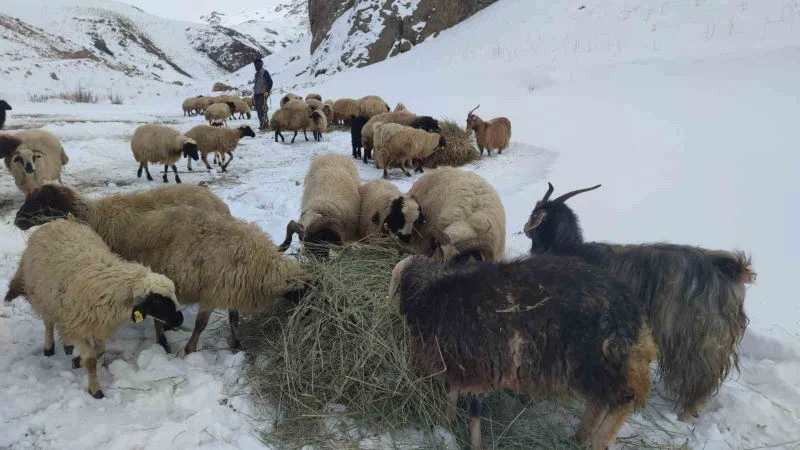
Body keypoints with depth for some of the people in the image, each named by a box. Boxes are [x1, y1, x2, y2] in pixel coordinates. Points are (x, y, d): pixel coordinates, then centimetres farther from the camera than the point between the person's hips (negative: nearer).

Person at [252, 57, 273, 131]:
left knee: (261, 109, -15)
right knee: (258, 109, 5)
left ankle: (263, 124, -14)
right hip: (257, 94, 8)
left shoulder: (264, 72, -5)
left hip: (263, 94, -8)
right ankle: (262, 123, 10)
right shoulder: (256, 73, 20)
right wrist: (254, 94, 21)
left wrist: (267, 91, -18)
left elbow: (270, 82, -13)